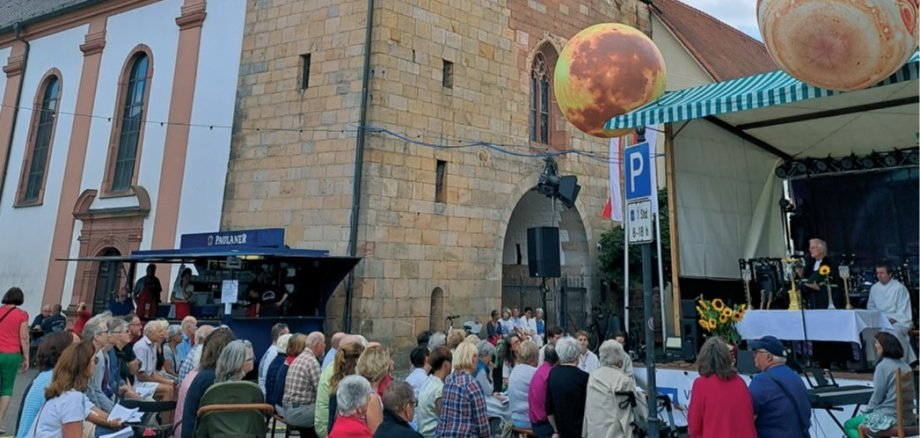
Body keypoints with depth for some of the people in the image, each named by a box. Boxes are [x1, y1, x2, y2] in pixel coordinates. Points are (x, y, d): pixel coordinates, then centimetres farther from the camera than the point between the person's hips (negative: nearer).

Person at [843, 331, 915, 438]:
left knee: (848, 426, 7)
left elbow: (877, 396, -13)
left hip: (889, 416, -8)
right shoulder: (905, 365, 7)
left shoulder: (882, 365, -15)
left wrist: (865, 410, 4)